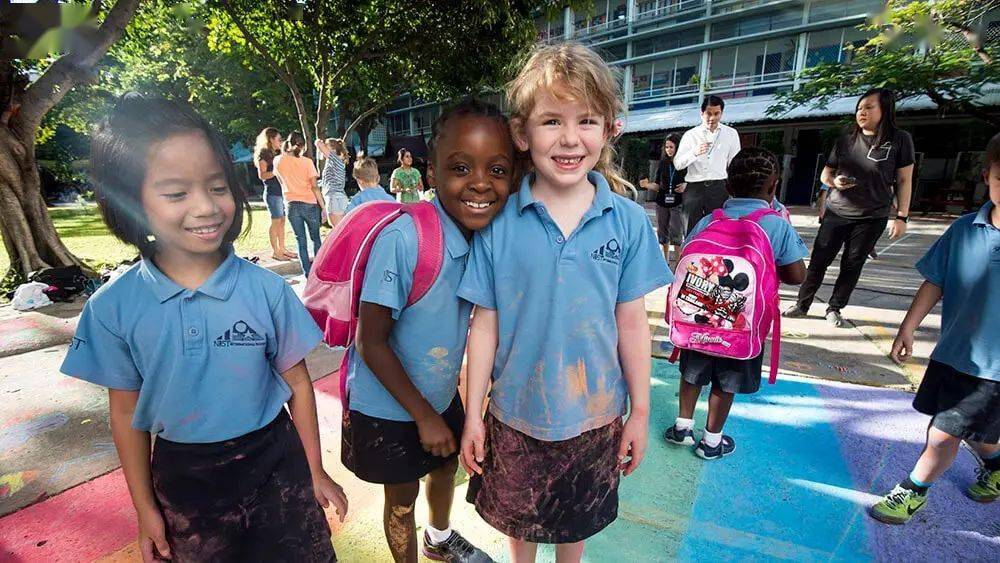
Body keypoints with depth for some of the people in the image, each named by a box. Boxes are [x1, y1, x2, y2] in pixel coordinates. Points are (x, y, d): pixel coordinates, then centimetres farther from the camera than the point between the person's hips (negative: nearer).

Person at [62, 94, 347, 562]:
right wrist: (145, 507, 6)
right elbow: (126, 411, -1)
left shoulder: (265, 288, -16)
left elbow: (297, 383, -7)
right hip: (182, 477, 2)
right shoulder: (113, 308, -12)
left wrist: (315, 471, 1)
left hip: (274, 462, -1)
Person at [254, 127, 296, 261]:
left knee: (282, 221, 8)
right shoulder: (263, 153, -6)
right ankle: (275, 251, 1)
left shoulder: (275, 154, 18)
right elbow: (262, 175, -12)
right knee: (276, 221, -6)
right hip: (272, 192, -8)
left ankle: (282, 249, 14)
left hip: (282, 191, 8)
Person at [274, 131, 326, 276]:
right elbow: (314, 186, -9)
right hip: (310, 204, -2)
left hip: (292, 205, 2)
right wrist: (323, 207, -5)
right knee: (315, 238, 14)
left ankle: (308, 274, 9)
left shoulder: (278, 160, 2)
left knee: (301, 241, 9)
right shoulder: (307, 161, -7)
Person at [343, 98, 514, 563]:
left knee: (446, 468, 28)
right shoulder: (401, 240, -32)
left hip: (443, 396, 6)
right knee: (402, 496, 18)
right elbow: (372, 344, -24)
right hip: (388, 407, -6)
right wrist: (424, 415, -16)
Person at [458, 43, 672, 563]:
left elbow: (631, 323, -4)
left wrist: (640, 411, 2)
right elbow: (485, 324, -8)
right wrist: (472, 415, -3)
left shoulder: (628, 221, -11)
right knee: (519, 521, 25)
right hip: (516, 414, 0)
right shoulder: (498, 224, -14)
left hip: (595, 415, 1)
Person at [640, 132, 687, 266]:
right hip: (662, 202, 4)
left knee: (676, 235, -8)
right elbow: (657, 185, 8)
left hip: (677, 204, -4)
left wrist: (686, 186, -16)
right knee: (663, 233, 10)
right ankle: (666, 262, 23)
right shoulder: (663, 163, 6)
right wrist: (647, 185, -11)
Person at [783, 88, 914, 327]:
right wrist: (834, 181, -13)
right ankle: (802, 304, 12)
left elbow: (904, 181, -2)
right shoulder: (846, 139, 3)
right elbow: (825, 175, 11)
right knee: (819, 260, 1)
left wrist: (902, 217, -6)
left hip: (872, 218, -2)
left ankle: (834, 308, 19)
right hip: (836, 213, 2)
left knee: (852, 265, 5)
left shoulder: (899, 140, -4)